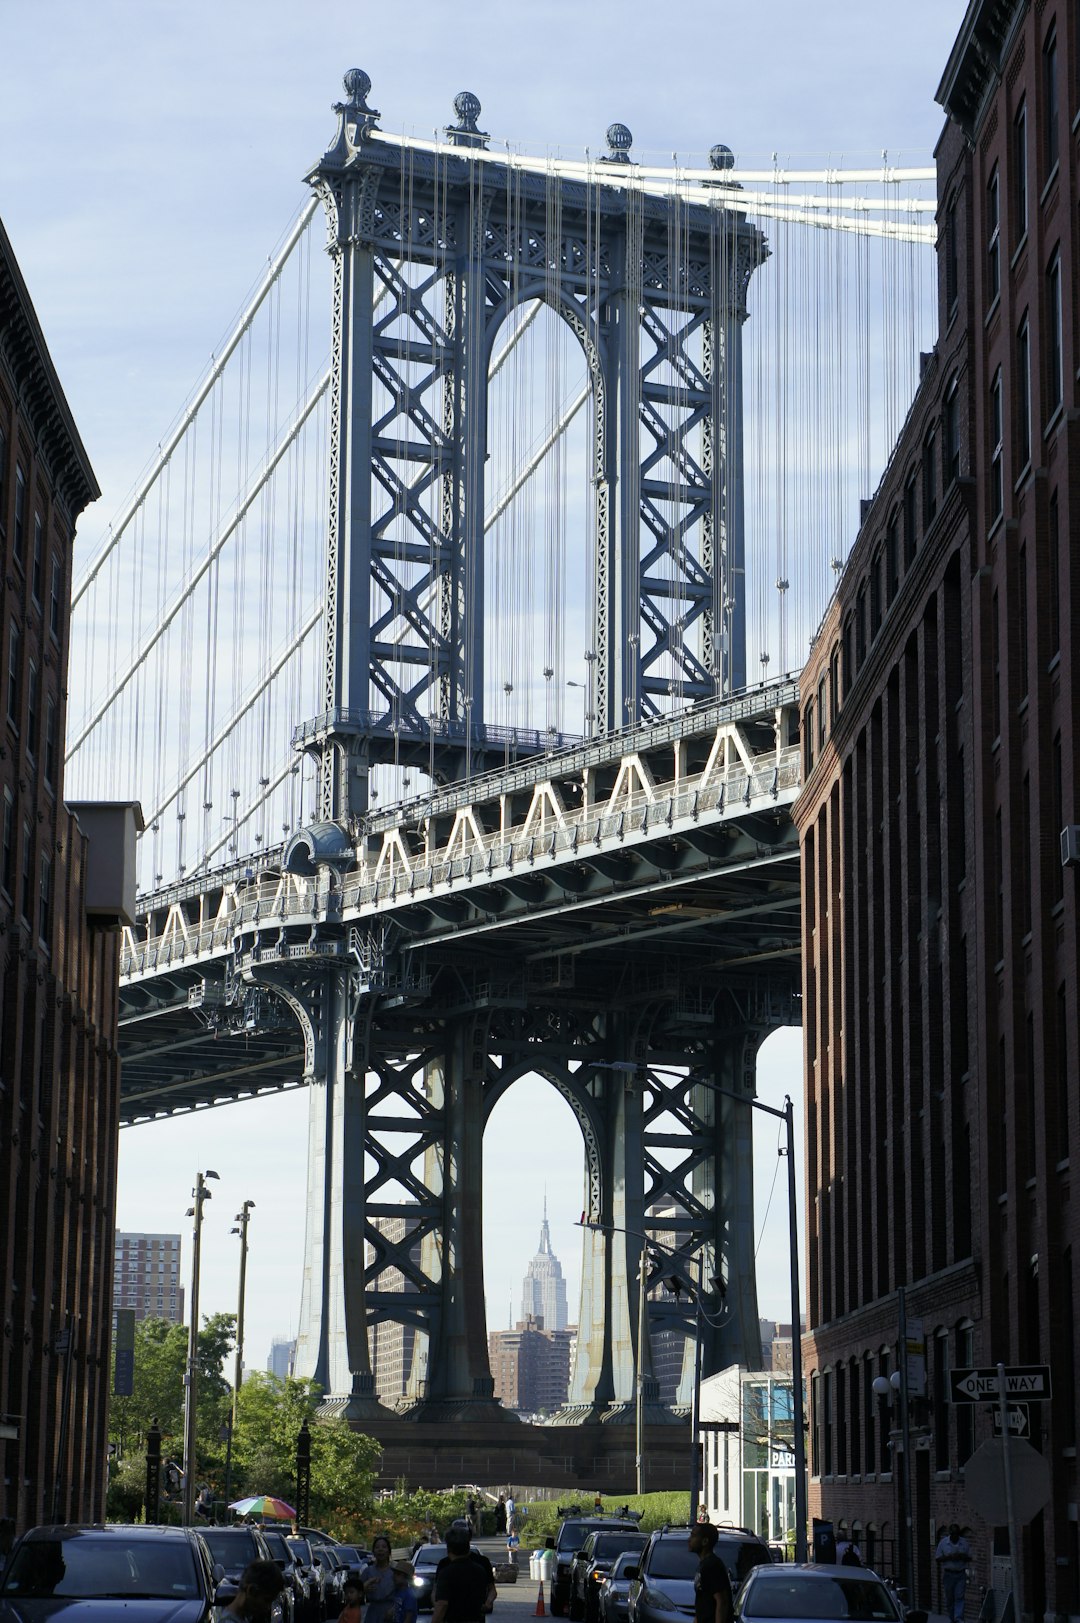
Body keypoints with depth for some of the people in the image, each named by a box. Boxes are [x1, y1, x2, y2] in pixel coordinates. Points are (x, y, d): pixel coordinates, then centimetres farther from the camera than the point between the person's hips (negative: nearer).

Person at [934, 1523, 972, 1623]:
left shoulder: (964, 1542, 3)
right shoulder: (943, 1542, 0)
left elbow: (969, 1557, 8)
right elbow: (937, 1558, 1)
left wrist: (961, 1557, -13)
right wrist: (949, 1557, -15)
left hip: (961, 1573, 0)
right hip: (948, 1573, 0)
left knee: (959, 1597, -9)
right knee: (949, 1598, 5)